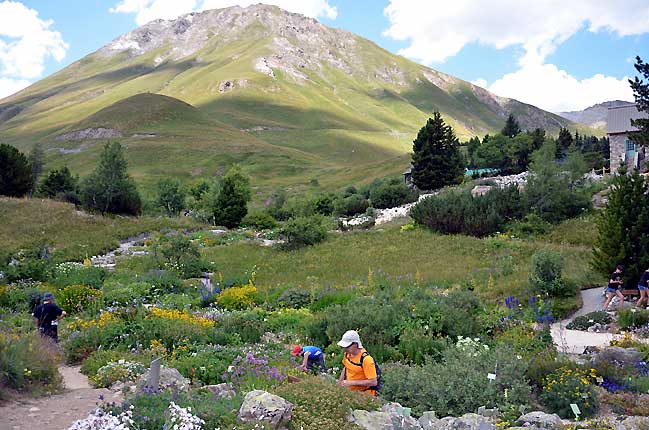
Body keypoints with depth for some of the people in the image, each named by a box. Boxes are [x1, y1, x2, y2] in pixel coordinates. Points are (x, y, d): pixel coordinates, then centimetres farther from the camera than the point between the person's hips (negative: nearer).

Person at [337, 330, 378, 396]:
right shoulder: (347, 354, 3)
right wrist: (339, 383, 15)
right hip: (350, 392, 6)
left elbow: (373, 382, -23)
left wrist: (352, 382, -22)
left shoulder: (366, 359, -21)